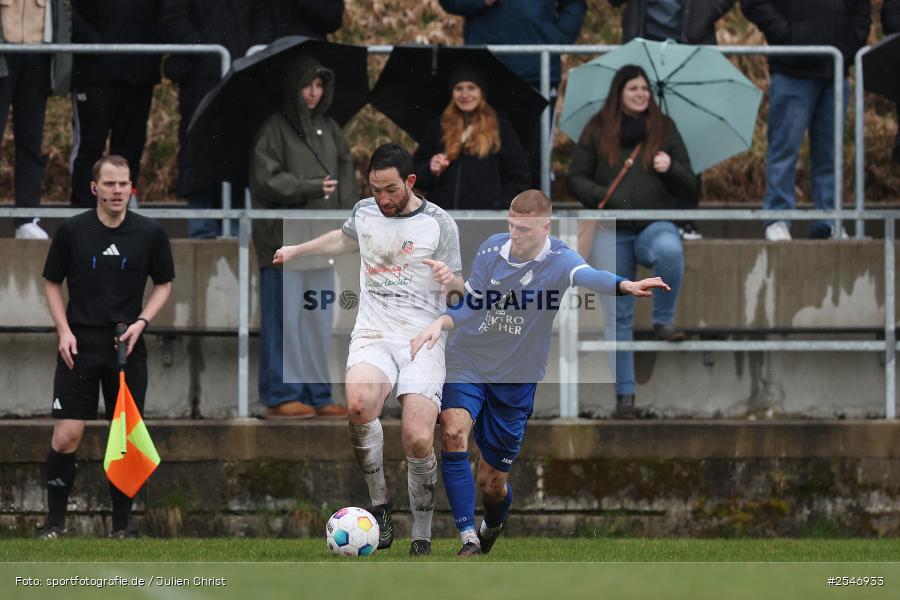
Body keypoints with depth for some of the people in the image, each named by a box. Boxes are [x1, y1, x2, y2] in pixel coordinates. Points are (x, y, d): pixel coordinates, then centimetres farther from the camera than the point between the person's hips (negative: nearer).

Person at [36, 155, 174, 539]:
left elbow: (164, 283, 10)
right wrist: (64, 330, -4)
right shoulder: (72, 231, -2)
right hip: (79, 347, -1)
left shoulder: (150, 233, -1)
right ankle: (55, 520, 5)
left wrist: (141, 322, -5)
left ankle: (122, 522, 13)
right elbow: (52, 283, 8)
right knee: (66, 435, -7)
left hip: (127, 348, 1)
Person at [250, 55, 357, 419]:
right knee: (285, 318, -5)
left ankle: (316, 395, 12)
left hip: (320, 239, 6)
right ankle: (280, 396, -2)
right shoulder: (275, 129, -3)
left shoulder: (328, 130, 15)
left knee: (319, 321, 7)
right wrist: (312, 187, -13)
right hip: (285, 239, -6)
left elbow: (347, 174, 14)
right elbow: (266, 178, -11)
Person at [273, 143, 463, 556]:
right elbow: (345, 239, 35)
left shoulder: (439, 224, 0)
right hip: (373, 336, 2)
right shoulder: (365, 212, 11)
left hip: (422, 340, -2)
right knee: (358, 403, -31)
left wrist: (451, 281, -20)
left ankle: (422, 538, 0)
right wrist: (297, 250, 38)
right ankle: (379, 504, -14)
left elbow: (459, 292, 2)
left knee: (418, 441, -18)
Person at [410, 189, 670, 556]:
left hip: (516, 381, -1)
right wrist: (439, 324, -15)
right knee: (453, 431, -27)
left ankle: (493, 525, 42)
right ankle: (469, 538, -23)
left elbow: (587, 276, -38)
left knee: (491, 482, 4)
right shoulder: (491, 250, -6)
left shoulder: (558, 260, -16)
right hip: (467, 362, 1)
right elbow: (470, 305, 5)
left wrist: (625, 285, -61)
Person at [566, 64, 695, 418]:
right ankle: (624, 394, 5)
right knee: (617, 315, -2)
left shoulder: (664, 128, 9)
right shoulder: (598, 130, 7)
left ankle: (663, 320, -16)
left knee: (670, 250, -38)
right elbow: (576, 179, 6)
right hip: (612, 231, 1)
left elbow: (688, 183, 11)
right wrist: (606, 197, -12)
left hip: (656, 225, 0)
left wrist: (670, 169, -11)